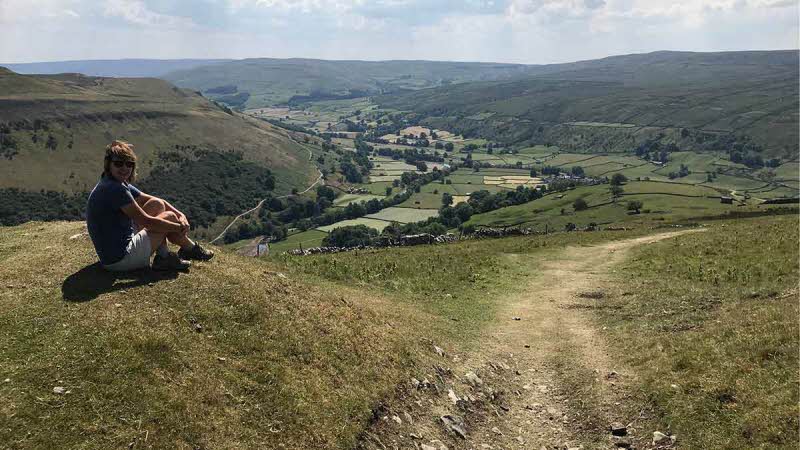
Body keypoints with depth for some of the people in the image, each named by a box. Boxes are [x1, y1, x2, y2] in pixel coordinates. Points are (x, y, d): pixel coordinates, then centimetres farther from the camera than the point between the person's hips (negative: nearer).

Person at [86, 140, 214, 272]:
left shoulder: (122, 184, 9)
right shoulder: (115, 189, -23)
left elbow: (157, 201, 13)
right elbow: (146, 221, -21)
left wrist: (181, 215, -1)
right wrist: (179, 227, -9)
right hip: (119, 260, -10)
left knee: (157, 205, 11)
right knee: (169, 217, -3)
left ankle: (163, 257, 7)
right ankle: (192, 249, 21)